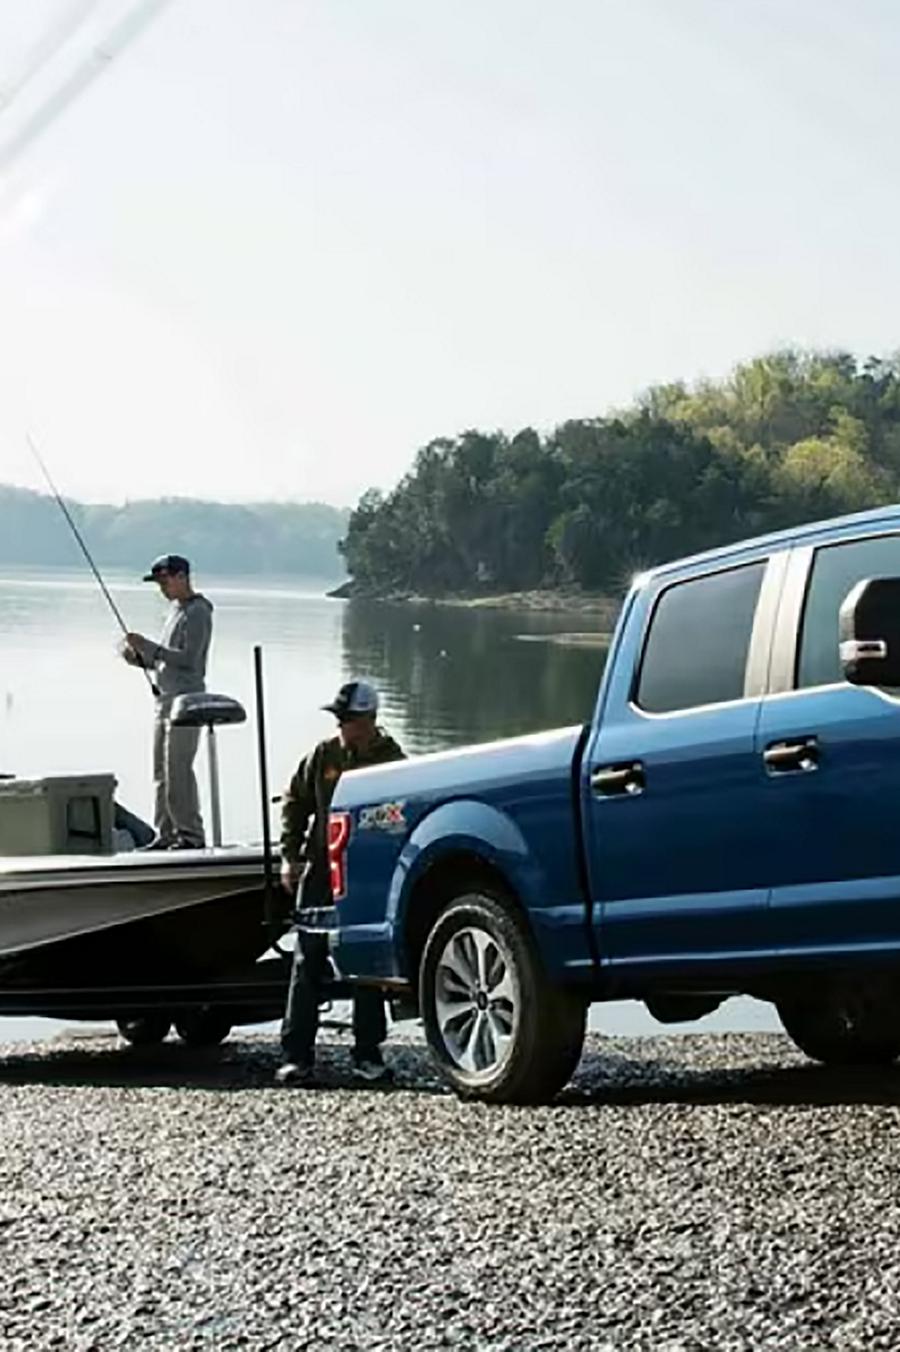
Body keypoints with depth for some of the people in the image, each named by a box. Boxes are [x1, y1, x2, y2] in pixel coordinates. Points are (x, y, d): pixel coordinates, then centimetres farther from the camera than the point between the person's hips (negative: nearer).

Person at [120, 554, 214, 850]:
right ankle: (166, 834, 11)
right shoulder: (175, 610, 20)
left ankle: (191, 834, -9)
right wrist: (139, 658, 7)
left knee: (178, 770, -11)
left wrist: (148, 646, -19)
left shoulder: (197, 613, -9)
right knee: (161, 772, 8)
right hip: (165, 700, 9)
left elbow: (189, 658, -19)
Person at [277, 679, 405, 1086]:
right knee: (307, 965, 1)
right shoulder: (323, 756, 4)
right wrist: (290, 856, 5)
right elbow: (294, 803, 13)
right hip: (320, 872, 2)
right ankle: (296, 1055, 3)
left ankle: (368, 1055, 14)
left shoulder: (392, 762, -3)